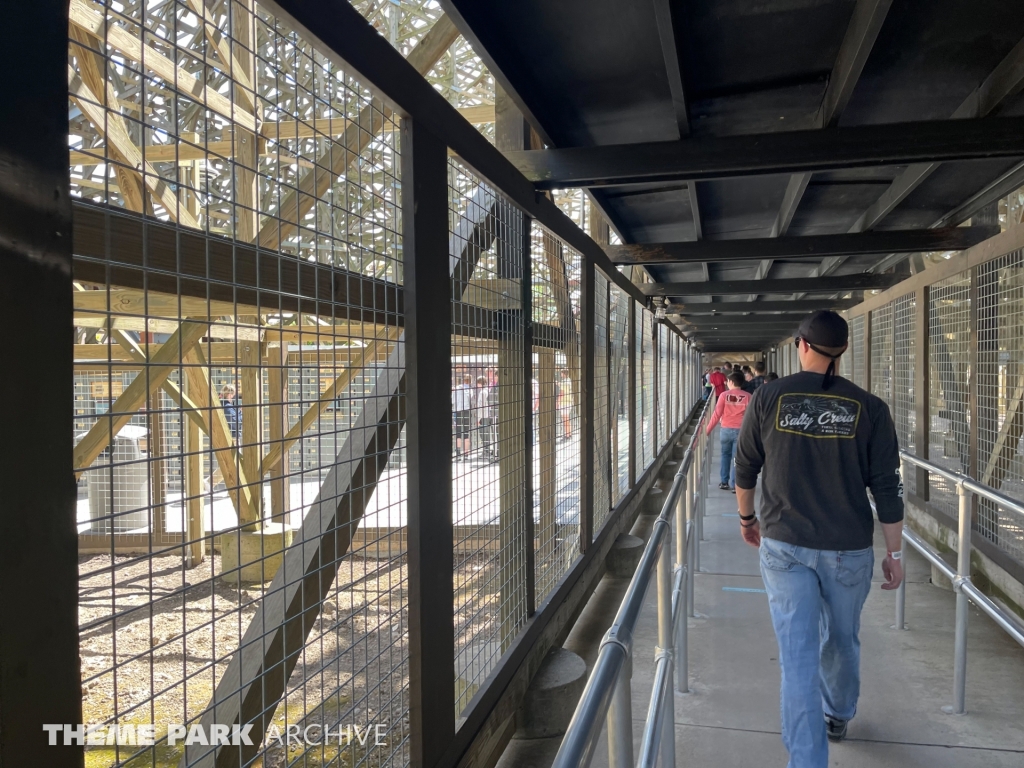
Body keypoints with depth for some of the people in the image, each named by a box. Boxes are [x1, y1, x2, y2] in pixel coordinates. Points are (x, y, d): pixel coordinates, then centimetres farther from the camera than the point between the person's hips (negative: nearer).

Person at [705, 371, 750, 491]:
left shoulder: (724, 395, -3)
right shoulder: (748, 396, -4)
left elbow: (717, 414, -4)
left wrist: (708, 429, 3)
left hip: (726, 430, 1)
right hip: (741, 431, -1)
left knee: (725, 455, 18)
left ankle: (724, 482, 19)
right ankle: (734, 484, 3)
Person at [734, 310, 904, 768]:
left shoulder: (768, 399, -6)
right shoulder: (868, 408, -7)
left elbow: (745, 468, 3)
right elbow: (886, 487, -5)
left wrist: (746, 517, 20)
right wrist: (894, 552, 5)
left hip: (784, 545, -1)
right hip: (848, 549, 1)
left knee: (798, 655, 3)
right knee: (841, 640, 24)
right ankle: (838, 717, 48)